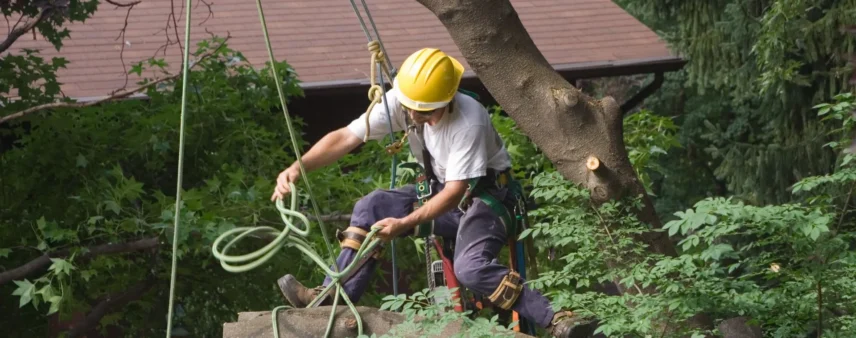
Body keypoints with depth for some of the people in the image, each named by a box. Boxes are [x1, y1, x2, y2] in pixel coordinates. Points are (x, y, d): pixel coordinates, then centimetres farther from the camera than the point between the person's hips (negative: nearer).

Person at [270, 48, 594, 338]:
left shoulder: (469, 122, -31)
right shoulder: (399, 102, -15)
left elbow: (455, 192, -28)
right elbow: (345, 137, -16)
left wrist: (404, 224, -35)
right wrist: (297, 168, -30)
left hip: (487, 193, -7)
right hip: (442, 190, 7)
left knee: (471, 268, -31)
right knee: (372, 206, -12)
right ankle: (333, 298, -11)